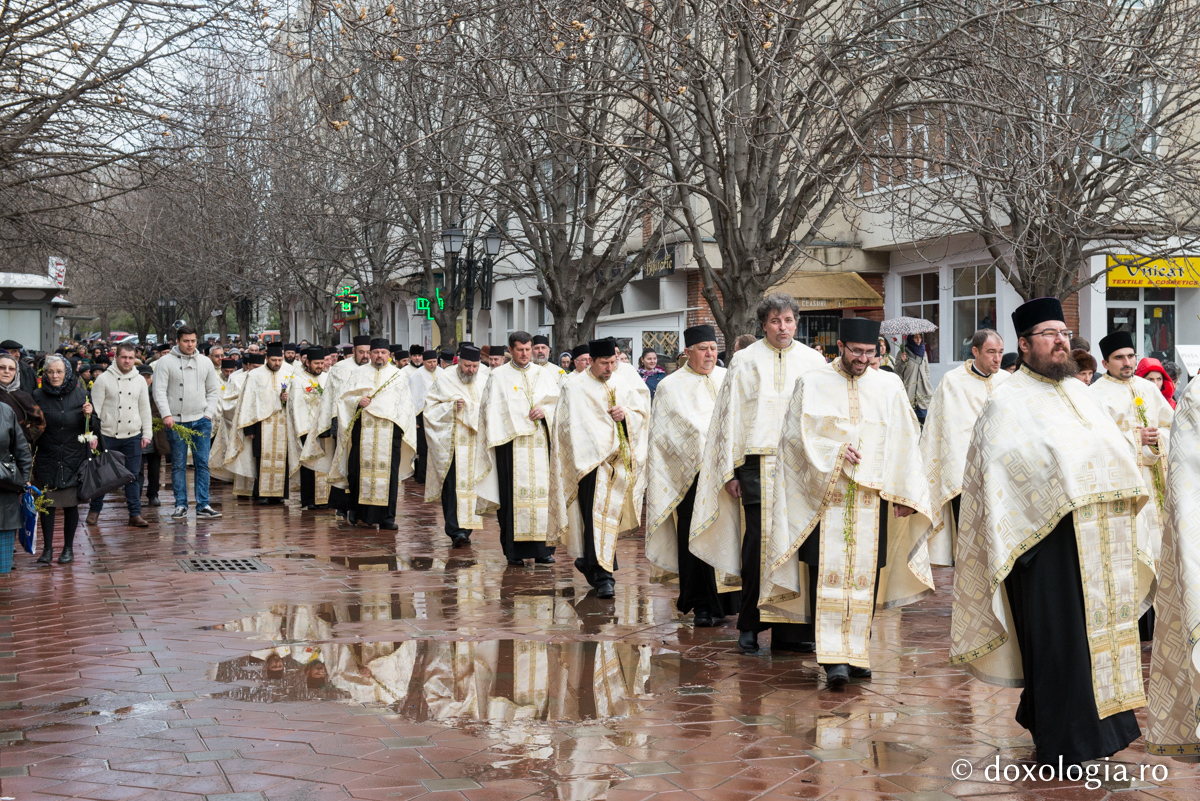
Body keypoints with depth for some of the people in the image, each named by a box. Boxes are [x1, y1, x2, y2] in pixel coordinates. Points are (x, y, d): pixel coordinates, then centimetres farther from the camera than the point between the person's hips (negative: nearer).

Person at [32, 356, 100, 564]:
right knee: (47, 503, -2)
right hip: (46, 459, 0)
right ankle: (47, 549, 7)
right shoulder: (38, 396, 1)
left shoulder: (80, 395, 2)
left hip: (73, 459, 0)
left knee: (71, 504, 3)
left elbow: (95, 427, 6)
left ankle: (68, 548, 14)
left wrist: (89, 415, -12)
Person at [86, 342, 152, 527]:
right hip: (107, 435, -2)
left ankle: (135, 514, 7)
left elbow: (145, 409, 10)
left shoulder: (140, 380, 7)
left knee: (133, 475, 3)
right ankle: (95, 510, 20)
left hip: (132, 436, 2)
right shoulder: (103, 379, -4)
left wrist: (147, 434, 5)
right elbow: (95, 409, -5)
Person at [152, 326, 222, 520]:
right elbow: (159, 391, -5)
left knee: (202, 463, 0)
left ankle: (203, 506, 2)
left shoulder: (205, 362, 10)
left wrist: (209, 413, 2)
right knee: (178, 465, 2)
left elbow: (214, 389, 14)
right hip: (176, 421, -3)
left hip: (201, 420, 3)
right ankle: (180, 505, 8)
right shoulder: (165, 362, -1)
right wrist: (166, 415, -15)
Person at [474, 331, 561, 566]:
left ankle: (542, 548, 4)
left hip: (540, 442, 3)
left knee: (542, 491, -1)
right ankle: (515, 550, -1)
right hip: (511, 443, -3)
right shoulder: (499, 376, 5)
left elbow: (560, 403, 14)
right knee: (514, 494, -5)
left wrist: (545, 410, -8)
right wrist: (496, 441, -9)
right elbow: (492, 410, 1)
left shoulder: (545, 373, 14)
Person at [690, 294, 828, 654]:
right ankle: (750, 625, 6)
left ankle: (789, 629, 6)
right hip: (758, 463, -2)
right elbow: (731, 415, 6)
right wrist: (730, 472, 1)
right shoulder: (746, 361, 6)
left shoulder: (812, 361, 10)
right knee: (758, 542, -5)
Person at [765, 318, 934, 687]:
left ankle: (858, 652, 12)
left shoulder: (890, 389, 9)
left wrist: (904, 494, 1)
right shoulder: (812, 384, 5)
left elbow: (904, 445, 8)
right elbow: (797, 435, 1)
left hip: (872, 499, 2)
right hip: (824, 496, -2)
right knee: (829, 574, -11)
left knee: (865, 577, 2)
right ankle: (833, 657, -13)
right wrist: (834, 452, -14)